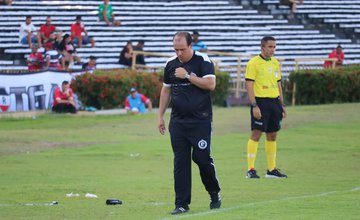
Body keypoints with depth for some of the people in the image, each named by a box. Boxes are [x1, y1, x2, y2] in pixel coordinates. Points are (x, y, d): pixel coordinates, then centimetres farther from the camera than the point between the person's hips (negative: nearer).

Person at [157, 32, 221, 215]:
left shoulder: (203, 61, -6)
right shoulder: (170, 64, 9)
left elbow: (211, 84, -17)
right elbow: (166, 90, 18)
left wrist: (187, 75, -18)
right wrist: (160, 116, 15)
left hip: (200, 120, -4)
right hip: (178, 121, 4)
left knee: (202, 157, -6)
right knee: (180, 162, 0)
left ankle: (214, 193, 19)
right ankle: (181, 204, 2)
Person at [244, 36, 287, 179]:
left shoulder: (275, 63, 14)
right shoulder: (254, 63, -8)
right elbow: (249, 85, -12)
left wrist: (282, 104, 16)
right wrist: (254, 105, -19)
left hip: (274, 101, 7)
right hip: (260, 102, -7)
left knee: (272, 135, 9)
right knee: (256, 134, -8)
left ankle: (272, 169, 15)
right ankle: (250, 169, -6)